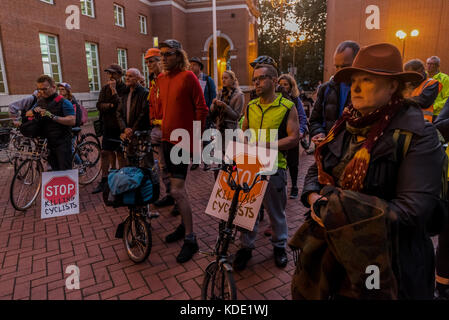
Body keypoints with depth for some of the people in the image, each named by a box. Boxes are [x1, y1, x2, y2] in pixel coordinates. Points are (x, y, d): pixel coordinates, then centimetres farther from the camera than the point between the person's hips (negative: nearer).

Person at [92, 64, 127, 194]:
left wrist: (114, 90, -19)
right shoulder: (105, 88, 8)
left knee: (121, 154, 4)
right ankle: (104, 181, 15)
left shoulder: (125, 88, -8)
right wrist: (111, 105, -18)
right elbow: (99, 105, -1)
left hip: (120, 126, -5)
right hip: (108, 126, 5)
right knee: (105, 153, 6)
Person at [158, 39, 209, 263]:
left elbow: (201, 109, -11)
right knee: (178, 186, 17)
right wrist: (163, 127, 15)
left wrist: (196, 137, -13)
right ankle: (184, 225, 34)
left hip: (183, 140, -8)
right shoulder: (161, 78, 12)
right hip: (167, 138, 8)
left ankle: (190, 239, 5)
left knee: (177, 191, -9)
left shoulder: (188, 77, -9)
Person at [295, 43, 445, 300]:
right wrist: (314, 198, -13)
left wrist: (346, 215, -25)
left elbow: (414, 208, -22)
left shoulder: (417, 134, -15)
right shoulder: (345, 127, 4)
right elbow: (316, 170, 8)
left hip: (386, 262, -5)